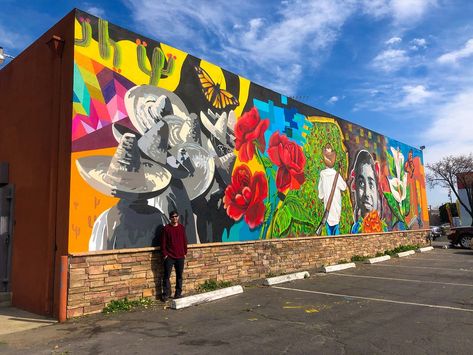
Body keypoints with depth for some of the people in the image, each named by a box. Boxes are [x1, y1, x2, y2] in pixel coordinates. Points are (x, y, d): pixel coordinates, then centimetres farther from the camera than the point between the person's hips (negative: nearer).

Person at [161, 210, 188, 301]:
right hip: (169, 256, -3)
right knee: (167, 276, 0)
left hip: (180, 256, 3)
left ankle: (178, 294, 18)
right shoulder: (166, 228, -4)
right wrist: (164, 254, -8)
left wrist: (185, 253, 9)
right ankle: (166, 294, 10)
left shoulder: (182, 227, 6)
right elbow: (163, 242, -4)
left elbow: (185, 241, 11)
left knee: (179, 276, 8)